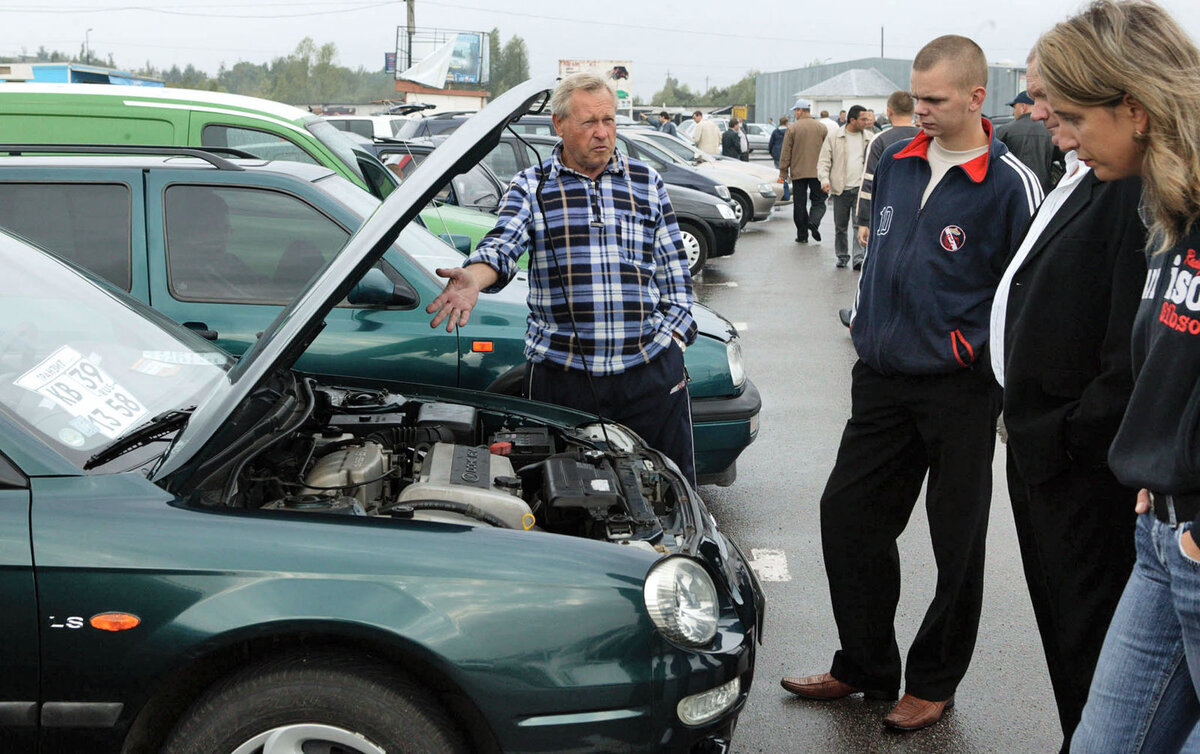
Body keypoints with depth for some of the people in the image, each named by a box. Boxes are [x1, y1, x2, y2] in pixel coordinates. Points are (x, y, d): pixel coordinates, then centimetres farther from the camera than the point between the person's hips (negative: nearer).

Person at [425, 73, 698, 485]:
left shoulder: (647, 181, 11)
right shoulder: (531, 187, 4)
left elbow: (674, 270, 14)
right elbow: (502, 243, -14)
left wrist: (671, 336, 2)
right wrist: (472, 279, -36)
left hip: (652, 369, 1)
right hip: (561, 371, -1)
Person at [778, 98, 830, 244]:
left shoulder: (792, 128, -3)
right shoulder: (821, 128, 5)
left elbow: (785, 153, -4)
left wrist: (783, 173, 2)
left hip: (798, 173, -1)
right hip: (817, 172, 1)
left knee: (799, 205, 6)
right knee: (818, 201, 7)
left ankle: (802, 235, 8)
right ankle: (814, 221, -21)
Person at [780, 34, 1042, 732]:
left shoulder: (1011, 186, -11)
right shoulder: (896, 165, 7)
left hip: (960, 390, -6)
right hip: (882, 379, 6)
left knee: (957, 542, 6)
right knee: (847, 516, 9)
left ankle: (933, 683, 23)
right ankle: (865, 668, 25)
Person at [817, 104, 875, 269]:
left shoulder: (870, 137, 8)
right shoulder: (835, 138, 1)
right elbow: (824, 161, 1)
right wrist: (824, 180, -12)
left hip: (861, 188, 1)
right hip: (841, 189, 0)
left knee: (860, 224, -9)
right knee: (840, 227, 8)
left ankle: (858, 258, -11)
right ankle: (842, 256, 23)